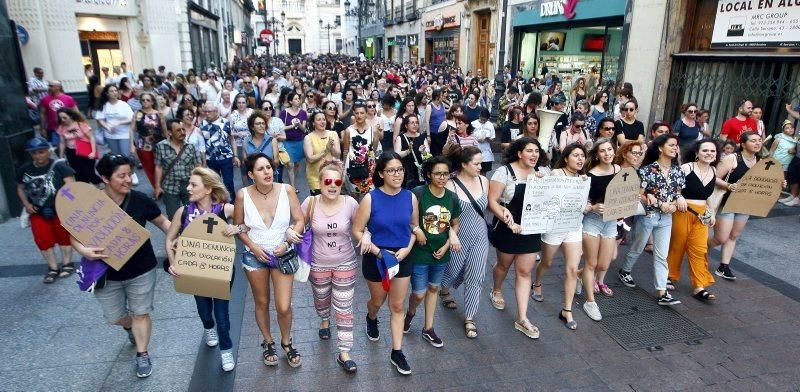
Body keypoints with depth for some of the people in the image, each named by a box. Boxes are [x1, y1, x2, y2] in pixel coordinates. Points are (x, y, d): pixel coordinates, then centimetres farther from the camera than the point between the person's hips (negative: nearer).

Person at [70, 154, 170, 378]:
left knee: (141, 313, 10)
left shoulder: (140, 200, -14)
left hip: (141, 270, -1)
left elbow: (162, 222, 0)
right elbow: (75, 235, -4)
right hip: (107, 273, 1)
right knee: (114, 317, 16)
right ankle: (130, 327, 52)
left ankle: (142, 355, 29)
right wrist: (84, 251, -24)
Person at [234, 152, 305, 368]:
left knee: (284, 307, 0)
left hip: (284, 255, 0)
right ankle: (268, 342, 42)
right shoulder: (243, 195, -14)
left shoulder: (286, 190, -15)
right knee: (262, 303, 17)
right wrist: (254, 248, -11)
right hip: (255, 256, 1)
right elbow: (238, 226, -1)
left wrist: (287, 244, -16)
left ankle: (286, 342, 30)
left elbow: (299, 221, -7)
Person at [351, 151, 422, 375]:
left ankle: (397, 352, 23)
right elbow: (357, 231, -13)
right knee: (378, 301, 21)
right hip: (376, 259, -2)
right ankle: (371, 320, 56)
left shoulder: (410, 197, -8)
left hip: (403, 258, 2)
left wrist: (407, 248, -10)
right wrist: (378, 251, -20)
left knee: (398, 306, 10)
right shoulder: (370, 199, -17)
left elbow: (414, 227, 5)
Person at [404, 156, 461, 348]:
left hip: (441, 253, 4)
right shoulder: (417, 194, -18)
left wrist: (446, 246, -3)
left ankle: (428, 329, 36)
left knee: (433, 288, 19)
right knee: (419, 294, 3)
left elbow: (455, 224, 7)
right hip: (419, 253, -4)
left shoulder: (452, 197, -5)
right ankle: (410, 313, 39)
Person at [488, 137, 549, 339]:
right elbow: (492, 201, -16)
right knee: (504, 264, 19)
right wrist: (508, 221, -26)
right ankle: (496, 291, 50)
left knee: (524, 271, 7)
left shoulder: (542, 171, 0)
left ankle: (522, 319, 14)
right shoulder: (504, 172, -14)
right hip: (508, 228, -3)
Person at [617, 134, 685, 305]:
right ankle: (624, 271, 40)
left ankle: (663, 293, 5)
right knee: (637, 249, 14)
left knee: (661, 256, 4)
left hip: (666, 218, 4)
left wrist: (679, 198, -11)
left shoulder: (677, 171, 5)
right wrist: (661, 204, -18)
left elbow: (678, 191, 12)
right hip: (647, 215, -4)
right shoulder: (647, 169, -12)